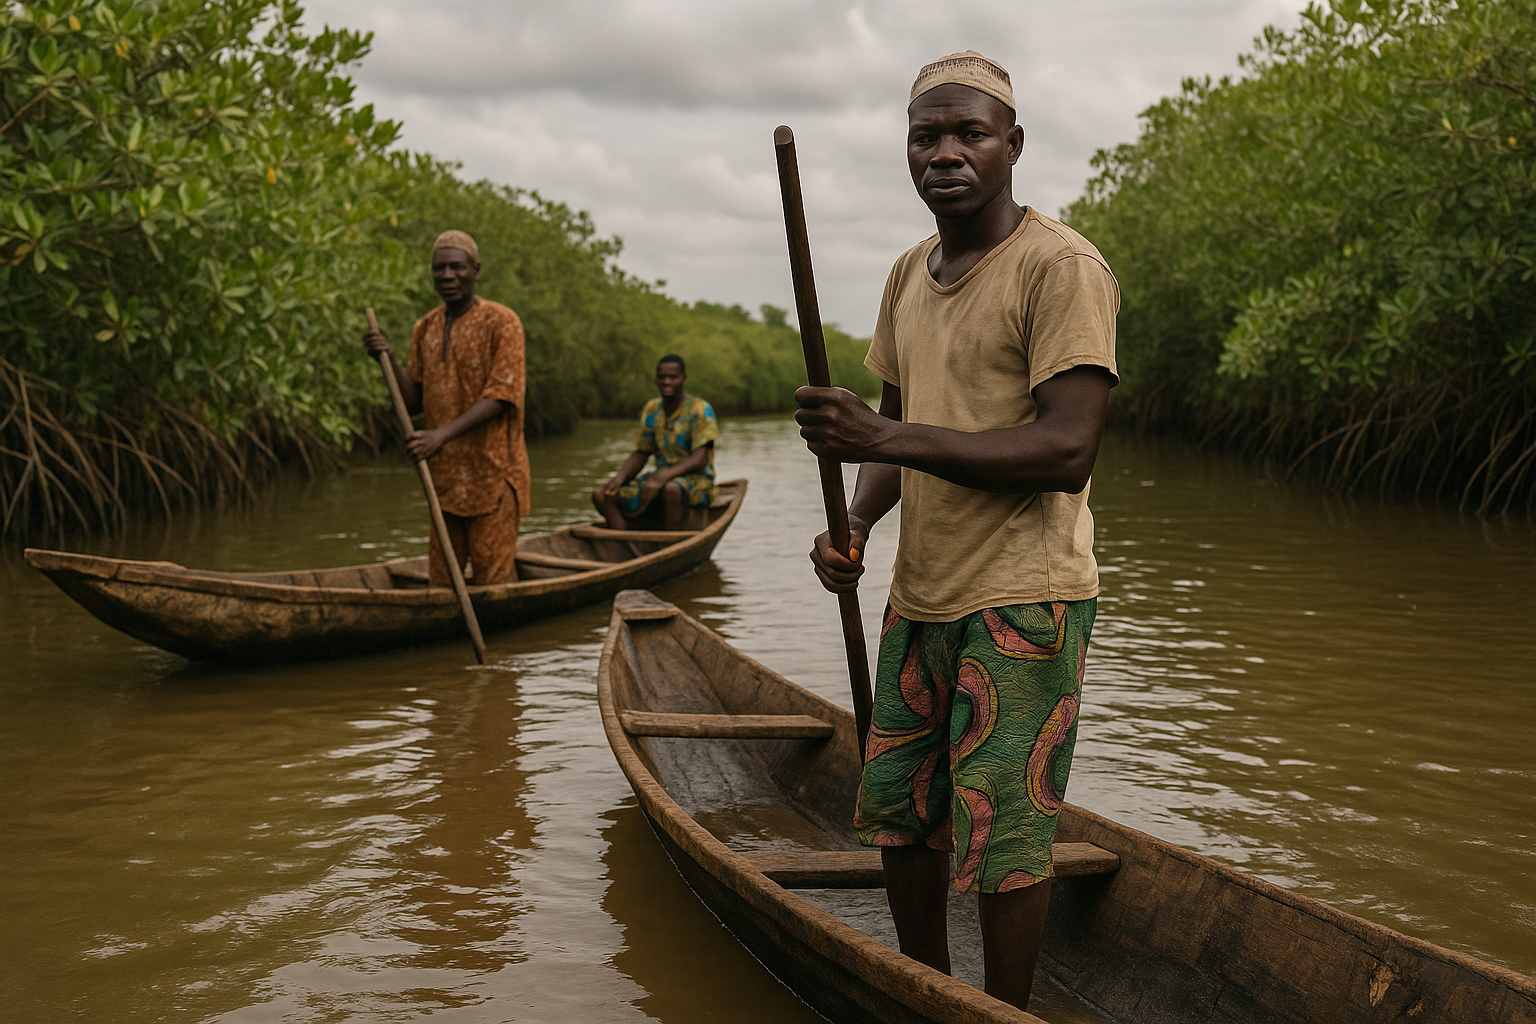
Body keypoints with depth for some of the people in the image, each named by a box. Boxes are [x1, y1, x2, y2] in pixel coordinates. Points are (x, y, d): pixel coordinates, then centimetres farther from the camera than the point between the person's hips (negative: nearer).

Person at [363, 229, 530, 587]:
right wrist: (390, 360, -4)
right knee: (439, 581, 8)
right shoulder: (425, 328, 12)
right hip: (445, 475, 6)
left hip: (492, 474, -6)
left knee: (492, 580, -2)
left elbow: (501, 397, -16)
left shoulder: (501, 322, -7)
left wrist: (443, 434, -26)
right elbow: (414, 401, 13)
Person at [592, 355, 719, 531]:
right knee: (601, 495, -10)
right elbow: (640, 455, 12)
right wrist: (619, 479, -9)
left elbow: (700, 459, -19)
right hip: (659, 478, 6)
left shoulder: (700, 410, -9)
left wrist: (664, 476, -34)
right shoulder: (651, 410, 9)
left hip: (696, 481, -6)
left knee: (671, 488, -42)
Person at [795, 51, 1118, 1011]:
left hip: (1024, 601, -8)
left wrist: (887, 436, -26)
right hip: (920, 592, 8)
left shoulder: (1062, 267, -13)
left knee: (1003, 840, -2)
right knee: (898, 813, 17)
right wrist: (854, 525, 2)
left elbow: (1067, 449, -22)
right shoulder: (909, 275, 12)